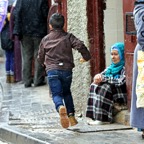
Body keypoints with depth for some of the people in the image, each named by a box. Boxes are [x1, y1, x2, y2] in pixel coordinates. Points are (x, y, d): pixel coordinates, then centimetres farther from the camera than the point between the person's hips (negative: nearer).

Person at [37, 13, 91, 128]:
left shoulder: (45, 40, 9)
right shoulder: (68, 37, 4)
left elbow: (40, 57, 18)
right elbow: (80, 45, -12)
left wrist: (44, 63, 41)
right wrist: (86, 56, 5)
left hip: (52, 71, -1)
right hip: (66, 69, 1)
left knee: (56, 94, -3)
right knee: (66, 93, 21)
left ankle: (61, 107, -36)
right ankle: (71, 115, 13)